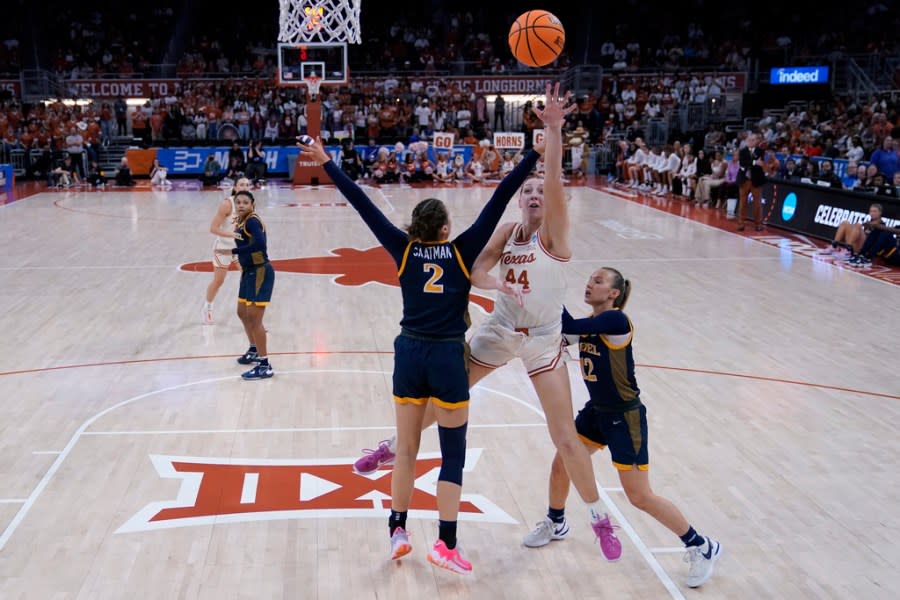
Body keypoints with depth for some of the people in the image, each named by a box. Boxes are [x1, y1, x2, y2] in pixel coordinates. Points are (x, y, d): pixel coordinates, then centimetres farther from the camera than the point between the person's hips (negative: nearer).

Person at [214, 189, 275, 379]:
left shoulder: (252, 221, -18)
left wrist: (233, 251, -30)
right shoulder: (241, 221, 9)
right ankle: (254, 351, 42)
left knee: (254, 318, -8)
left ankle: (265, 366, -2)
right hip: (249, 272, 10)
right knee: (243, 313, 22)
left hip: (260, 272, -10)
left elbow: (260, 244, -33)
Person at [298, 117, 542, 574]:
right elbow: (499, 201, -4)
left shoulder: (404, 250, 2)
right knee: (453, 453, 6)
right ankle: (446, 545, 5)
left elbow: (364, 206, 3)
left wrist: (327, 164, 7)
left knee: (406, 448, 16)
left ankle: (398, 531, 23)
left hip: (409, 354, 3)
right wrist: (537, 153, -3)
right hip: (447, 357, -3)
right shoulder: (462, 250, -3)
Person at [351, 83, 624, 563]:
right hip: (500, 330, 4)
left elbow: (555, 179, -30)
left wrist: (554, 129, -41)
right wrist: (497, 283, -31)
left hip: (543, 340, -4)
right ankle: (393, 448, 36)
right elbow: (474, 270, -10)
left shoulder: (554, 233, -13)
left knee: (565, 437, -3)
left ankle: (599, 518, 16)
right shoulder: (507, 231, -1)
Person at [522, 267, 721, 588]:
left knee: (640, 497, -5)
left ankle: (702, 547, 12)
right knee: (560, 466, 13)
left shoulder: (615, 320, -23)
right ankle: (555, 524, 41)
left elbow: (568, 327, -32)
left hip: (625, 417, -8)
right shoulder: (590, 323, 3)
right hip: (596, 411, 8)